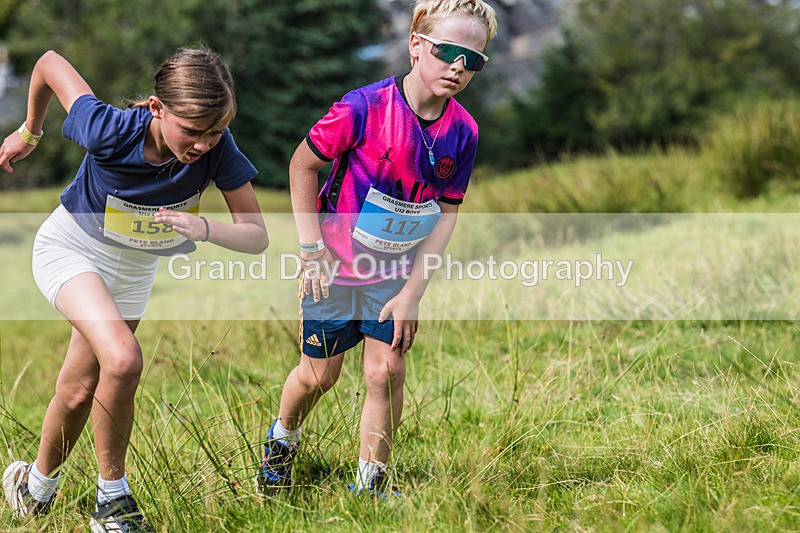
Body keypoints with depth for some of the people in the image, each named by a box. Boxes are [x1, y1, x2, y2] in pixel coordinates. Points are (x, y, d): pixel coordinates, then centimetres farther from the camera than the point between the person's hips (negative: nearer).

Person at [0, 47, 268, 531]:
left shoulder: (218, 149, -29)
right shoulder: (110, 132, -35)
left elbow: (257, 236, -24)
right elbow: (51, 62, -18)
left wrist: (205, 229, -45)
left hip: (134, 269, 4)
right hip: (71, 249, -4)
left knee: (80, 391, 12)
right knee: (122, 359, -26)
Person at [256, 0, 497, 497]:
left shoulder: (463, 131, -10)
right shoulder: (365, 107, -23)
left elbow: (446, 213, -2)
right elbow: (303, 164, -10)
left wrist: (412, 291, -7)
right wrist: (311, 248, -11)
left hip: (396, 271, 3)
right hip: (336, 264, -3)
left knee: (387, 372, -4)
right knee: (319, 375, 8)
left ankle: (370, 484, 13)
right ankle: (282, 440, 40)